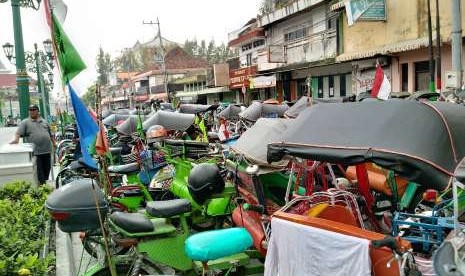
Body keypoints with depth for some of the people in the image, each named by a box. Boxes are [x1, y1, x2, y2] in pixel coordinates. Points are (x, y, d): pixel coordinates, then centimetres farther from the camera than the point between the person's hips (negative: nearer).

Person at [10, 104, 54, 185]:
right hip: (35, 151, -4)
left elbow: (50, 134, 21)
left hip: (47, 150, 4)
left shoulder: (44, 122, 16)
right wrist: (16, 139, -29)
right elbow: (19, 132, -11)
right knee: (38, 170, -3)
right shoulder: (25, 122, 3)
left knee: (47, 168, 11)